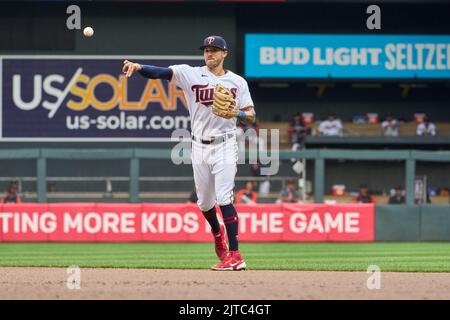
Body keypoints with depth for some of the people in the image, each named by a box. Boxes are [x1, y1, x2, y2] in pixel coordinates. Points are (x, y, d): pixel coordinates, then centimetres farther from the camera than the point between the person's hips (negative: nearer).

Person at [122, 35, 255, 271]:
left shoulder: (237, 82, 3)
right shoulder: (191, 74, 3)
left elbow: (251, 117, 2)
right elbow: (162, 72, -12)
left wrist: (237, 114, -21)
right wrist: (138, 67, -29)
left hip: (224, 145, -3)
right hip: (200, 146, 3)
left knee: (224, 199, -14)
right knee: (204, 202, 12)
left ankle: (234, 254, -15)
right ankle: (217, 232, 43)